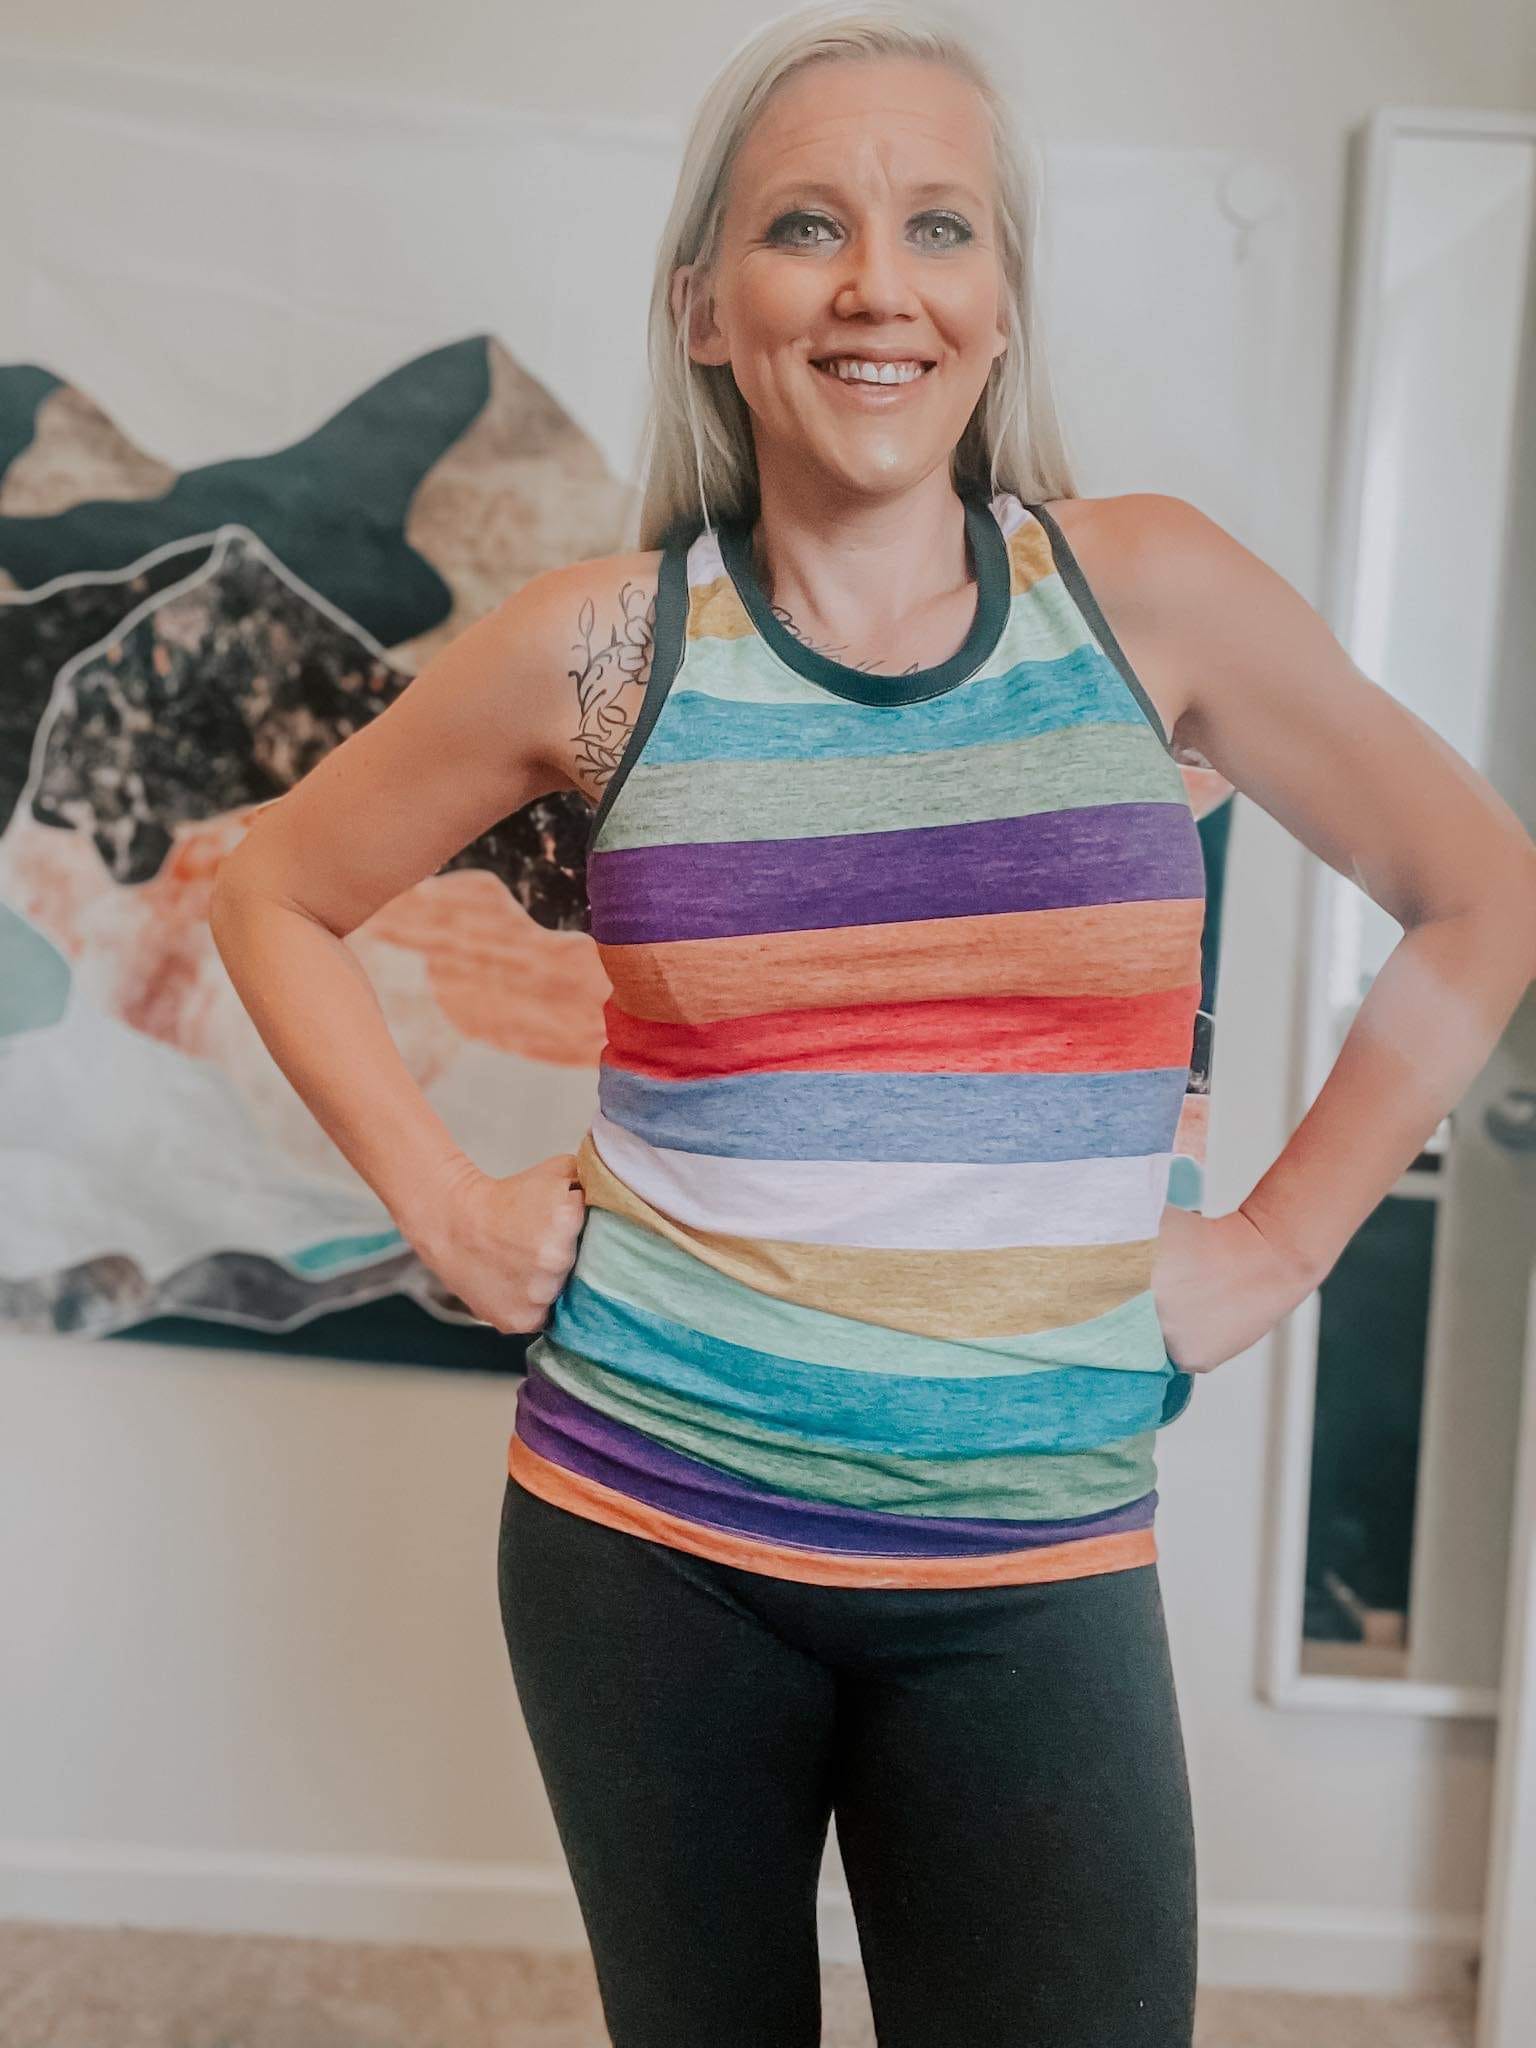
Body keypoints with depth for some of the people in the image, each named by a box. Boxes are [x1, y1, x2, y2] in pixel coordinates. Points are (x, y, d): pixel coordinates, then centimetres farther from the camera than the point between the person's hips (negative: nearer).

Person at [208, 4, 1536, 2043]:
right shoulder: (605, 643, -5)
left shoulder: (1148, 591, -4)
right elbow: (279, 894, 9)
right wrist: (445, 1207, -1)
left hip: (1034, 1581, 0)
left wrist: (1282, 1241, 1)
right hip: (642, 1528, 1)